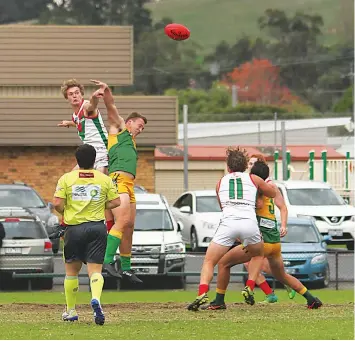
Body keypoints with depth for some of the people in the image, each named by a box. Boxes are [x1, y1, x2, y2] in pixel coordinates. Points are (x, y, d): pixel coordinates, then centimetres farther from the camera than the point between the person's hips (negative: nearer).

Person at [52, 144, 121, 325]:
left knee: (71, 270, 16)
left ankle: (70, 311, 23)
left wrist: (66, 213, 12)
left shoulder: (66, 178, -1)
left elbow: (57, 203, -8)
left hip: (74, 227, 0)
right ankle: (95, 298, -34)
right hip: (97, 227, 0)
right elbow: (115, 202, 3)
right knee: (95, 269, -5)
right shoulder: (105, 179, 3)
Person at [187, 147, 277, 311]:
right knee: (258, 255, 30)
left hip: (228, 223, 0)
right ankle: (249, 287, 10)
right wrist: (266, 184, 54)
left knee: (208, 262, 8)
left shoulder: (220, 182, 23)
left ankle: (202, 294, -16)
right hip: (249, 223, 0)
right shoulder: (253, 179, 20)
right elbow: (273, 193, 35)